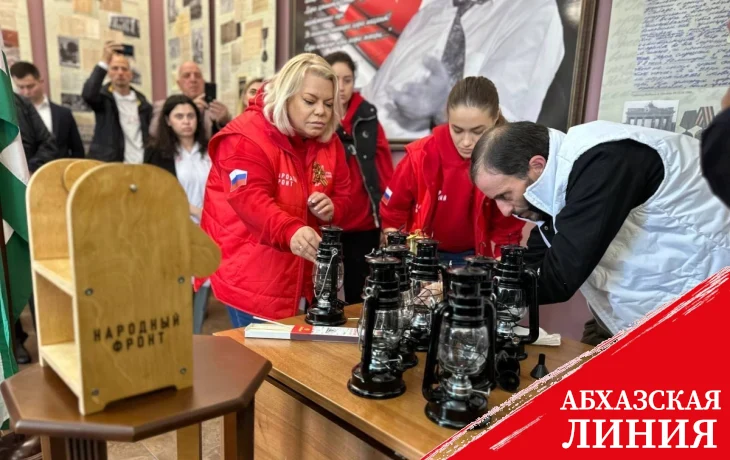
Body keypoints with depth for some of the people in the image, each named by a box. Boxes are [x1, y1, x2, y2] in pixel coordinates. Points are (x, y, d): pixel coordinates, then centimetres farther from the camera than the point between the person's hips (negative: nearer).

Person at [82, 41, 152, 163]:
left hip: (140, 165, 4)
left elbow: (149, 132, 15)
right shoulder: (104, 96, 0)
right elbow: (88, 94, -24)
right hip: (108, 165, -4)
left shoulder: (141, 101, 11)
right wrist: (104, 62, -26)